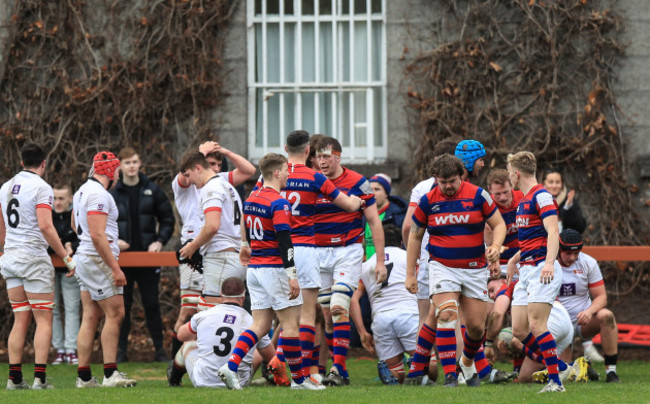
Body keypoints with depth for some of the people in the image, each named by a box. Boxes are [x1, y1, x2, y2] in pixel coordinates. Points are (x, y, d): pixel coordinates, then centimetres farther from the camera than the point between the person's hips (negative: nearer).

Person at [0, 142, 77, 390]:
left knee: (20, 320, 8)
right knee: (44, 319, -3)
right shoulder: (41, 188, -9)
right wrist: (66, 258, -16)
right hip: (34, 258, -6)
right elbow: (45, 226, -19)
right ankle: (39, 377, -12)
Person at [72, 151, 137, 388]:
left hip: (84, 258, 10)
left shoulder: (82, 192, 15)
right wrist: (115, 268, -21)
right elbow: (97, 235, -22)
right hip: (98, 260, -10)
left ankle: (84, 377, 6)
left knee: (91, 317, 8)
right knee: (115, 313, -7)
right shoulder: (99, 194, -16)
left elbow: (75, 225, 32)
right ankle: (110, 374, -10)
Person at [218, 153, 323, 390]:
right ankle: (298, 379, 4)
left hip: (254, 268, 8)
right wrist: (292, 275, -20)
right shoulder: (278, 203, -14)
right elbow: (284, 241, -19)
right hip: (274, 269, -8)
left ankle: (231, 365, -8)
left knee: (260, 324, 8)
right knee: (291, 323, 0)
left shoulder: (251, 200, 11)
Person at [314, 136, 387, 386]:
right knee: (327, 314, 4)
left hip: (348, 251, -4)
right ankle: (340, 370, 13)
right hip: (318, 253, 4)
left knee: (338, 308, -18)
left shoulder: (357, 183, -5)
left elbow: (374, 222, -2)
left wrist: (380, 261, -5)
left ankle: (339, 369, -19)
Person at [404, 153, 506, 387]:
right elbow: (415, 236, 9)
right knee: (446, 315, -21)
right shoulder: (427, 201, -1)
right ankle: (450, 374, -21)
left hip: (475, 269, 1)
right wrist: (410, 274, 7)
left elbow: (498, 224, 2)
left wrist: (496, 246, -20)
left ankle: (467, 363, 32)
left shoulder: (477, 195, -5)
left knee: (476, 326, 1)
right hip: (442, 267, -1)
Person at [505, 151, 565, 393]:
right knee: (519, 330, 2)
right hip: (525, 271, 9)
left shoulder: (541, 196, -10)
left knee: (536, 325, -17)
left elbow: (553, 232, -22)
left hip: (542, 269, -9)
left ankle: (555, 380, -15)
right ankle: (558, 366, 13)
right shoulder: (524, 200, 19)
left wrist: (549, 262, -35)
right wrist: (515, 259, 43)